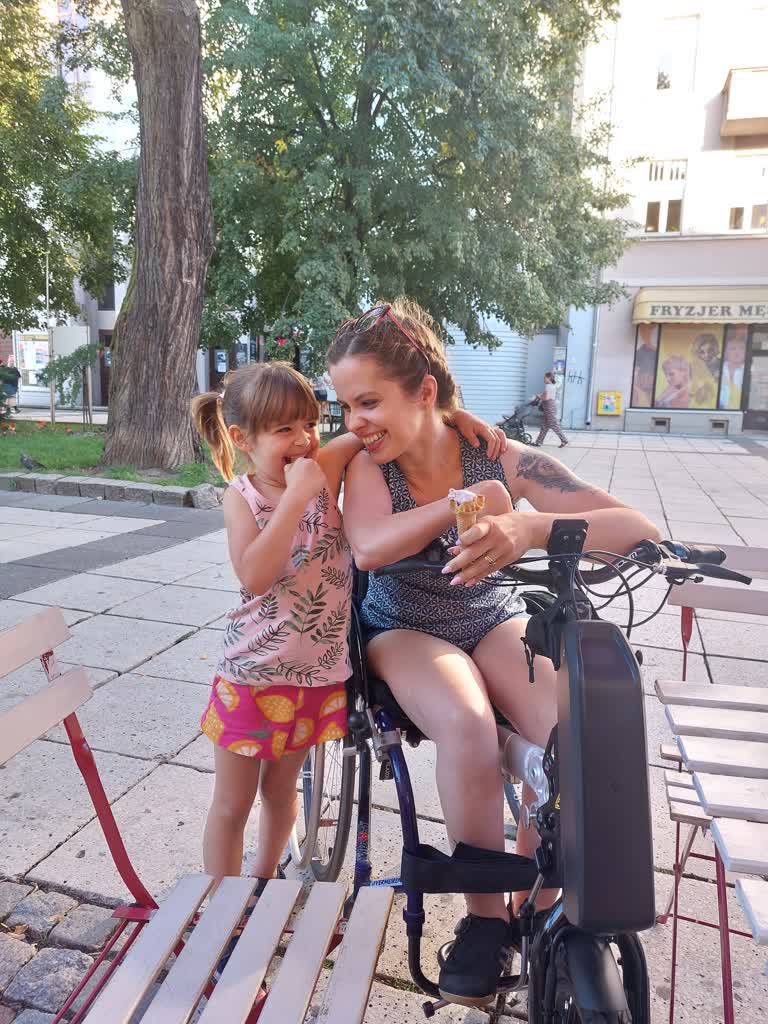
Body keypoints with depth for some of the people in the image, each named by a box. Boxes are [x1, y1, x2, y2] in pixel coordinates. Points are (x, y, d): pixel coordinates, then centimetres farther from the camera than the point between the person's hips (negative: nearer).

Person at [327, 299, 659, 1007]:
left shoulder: (499, 459, -19)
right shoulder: (367, 461, -16)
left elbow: (636, 525, -29)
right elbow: (369, 547, -36)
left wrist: (531, 528, -47)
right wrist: (471, 500, -39)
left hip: (495, 622, 1)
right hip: (405, 630, -1)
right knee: (467, 726, -32)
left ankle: (537, 902, 1)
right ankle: (486, 918, -9)